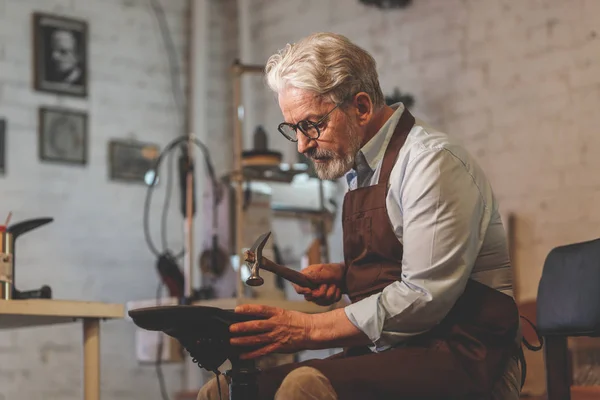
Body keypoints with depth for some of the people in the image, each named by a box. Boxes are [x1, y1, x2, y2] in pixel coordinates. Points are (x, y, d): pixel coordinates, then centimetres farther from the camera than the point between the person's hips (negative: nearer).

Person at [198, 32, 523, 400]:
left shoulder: (431, 161, -12)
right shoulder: (362, 169, 15)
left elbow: (424, 298, -20)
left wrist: (308, 329, -19)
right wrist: (342, 275, 7)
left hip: (463, 362, -8)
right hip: (386, 355, 8)